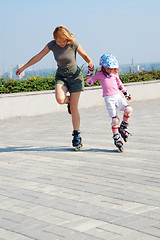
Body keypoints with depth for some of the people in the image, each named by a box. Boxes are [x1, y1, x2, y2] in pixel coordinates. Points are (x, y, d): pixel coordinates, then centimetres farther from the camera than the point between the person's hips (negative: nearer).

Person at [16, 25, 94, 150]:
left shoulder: (74, 44, -19)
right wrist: (23, 67, 5)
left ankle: (77, 135, 9)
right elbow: (38, 57, -1)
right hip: (61, 76, 2)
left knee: (73, 108, -4)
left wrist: (90, 63, -27)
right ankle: (69, 100, 12)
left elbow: (86, 56, -4)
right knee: (60, 99, -27)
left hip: (75, 76, -2)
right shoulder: (52, 44, -12)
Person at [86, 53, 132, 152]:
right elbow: (89, 82, 10)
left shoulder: (114, 74, 15)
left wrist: (126, 93, 29)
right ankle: (116, 138, 4)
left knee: (128, 109, -20)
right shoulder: (99, 74, 5)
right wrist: (90, 72, 1)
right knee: (115, 119, -11)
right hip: (108, 98, -4)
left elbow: (120, 84, 27)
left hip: (118, 96, 4)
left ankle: (123, 127, 2)